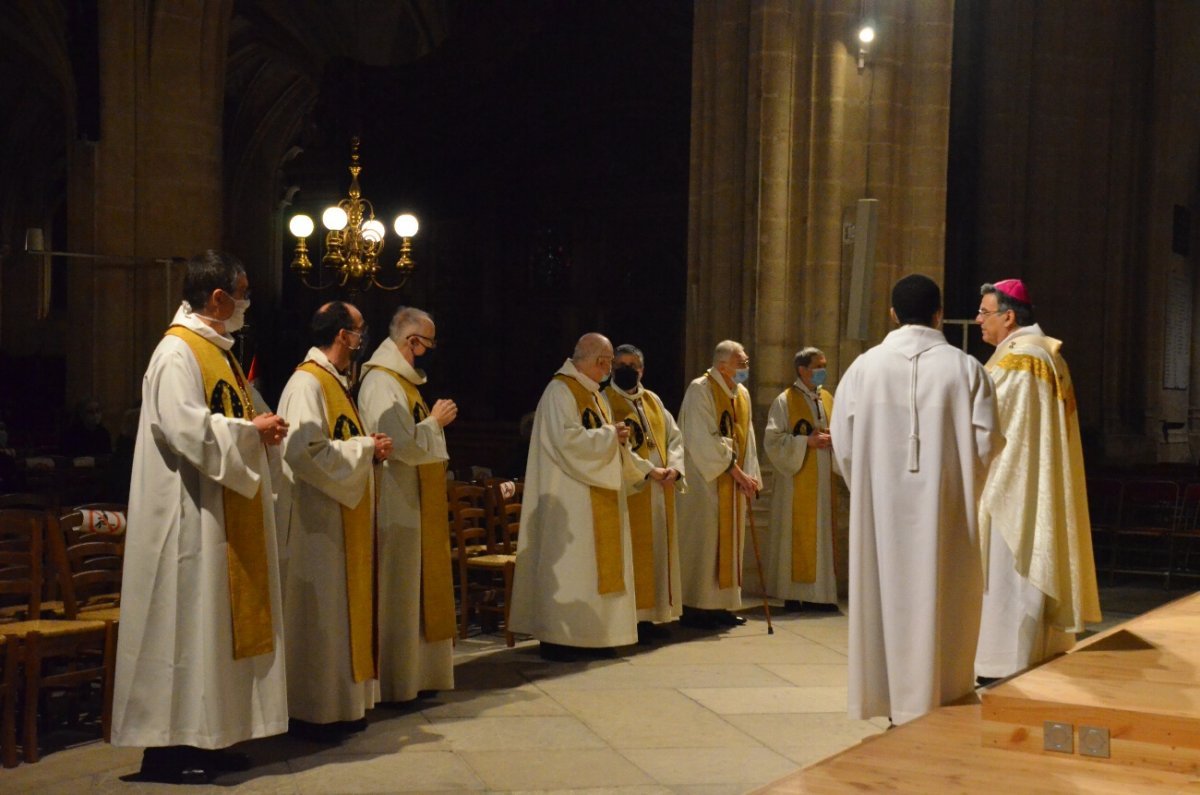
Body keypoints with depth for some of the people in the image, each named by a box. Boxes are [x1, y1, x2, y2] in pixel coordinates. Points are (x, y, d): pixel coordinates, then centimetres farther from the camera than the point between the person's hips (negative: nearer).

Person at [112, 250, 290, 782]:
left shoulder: (214, 350, 16)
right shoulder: (178, 352, -14)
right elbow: (186, 429, -24)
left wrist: (257, 429, 5)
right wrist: (252, 430, -16)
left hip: (226, 514, 10)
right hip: (190, 514, -10)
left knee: (220, 624, 11)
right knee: (186, 622, -5)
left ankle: (208, 736, 17)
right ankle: (167, 744, 2)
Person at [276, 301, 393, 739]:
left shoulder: (333, 381, 16)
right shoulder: (308, 383, -16)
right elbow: (305, 450, -26)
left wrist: (368, 448, 4)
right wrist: (365, 448, -17)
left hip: (342, 519, 10)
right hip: (317, 521, -10)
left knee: (343, 611, 13)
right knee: (319, 615, -4)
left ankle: (341, 704, 21)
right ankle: (314, 713, 4)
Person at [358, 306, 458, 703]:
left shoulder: (402, 381, 16)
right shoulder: (381, 384, -16)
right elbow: (403, 445, -25)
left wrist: (434, 423, 8)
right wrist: (436, 422, -12)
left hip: (417, 508, 11)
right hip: (397, 509, -11)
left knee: (416, 592, 15)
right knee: (396, 598, -3)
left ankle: (416, 673, 23)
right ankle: (394, 683, 5)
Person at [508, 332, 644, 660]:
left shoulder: (594, 395, 18)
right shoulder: (560, 391, -11)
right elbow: (568, 439, -22)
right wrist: (610, 435, -14)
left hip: (599, 497, 9)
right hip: (571, 498, -9)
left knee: (599, 563, 7)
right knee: (568, 565, -7)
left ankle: (592, 635, 12)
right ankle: (557, 638, -2)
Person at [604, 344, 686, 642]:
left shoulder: (653, 401, 16)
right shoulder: (607, 401, -4)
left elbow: (674, 436, 13)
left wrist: (674, 467, -6)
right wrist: (648, 471, -21)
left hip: (660, 490, 7)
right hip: (629, 490, -6)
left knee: (658, 551, 8)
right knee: (632, 554, -6)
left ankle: (653, 615, 15)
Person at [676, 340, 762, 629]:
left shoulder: (742, 394, 12)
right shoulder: (700, 390, -13)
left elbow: (746, 438, 12)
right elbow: (705, 439, -20)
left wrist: (750, 475, -1)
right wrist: (737, 472, -20)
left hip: (733, 483, 8)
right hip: (705, 481, -8)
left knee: (729, 541, 9)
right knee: (703, 541, -5)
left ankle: (722, 605, 16)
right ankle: (695, 608, 1)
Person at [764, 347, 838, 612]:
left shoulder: (827, 398, 13)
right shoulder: (785, 401, -5)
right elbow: (773, 439, -11)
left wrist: (834, 440, -5)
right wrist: (807, 441, -18)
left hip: (822, 480, 6)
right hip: (797, 480, -6)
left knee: (820, 535, 5)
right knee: (796, 535, -4)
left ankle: (818, 594, 9)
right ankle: (794, 595, 1)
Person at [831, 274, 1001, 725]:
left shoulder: (865, 367, -2)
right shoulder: (965, 369, -4)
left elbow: (842, 443, 0)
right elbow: (987, 443, -4)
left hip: (881, 511, 1)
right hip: (944, 509, -1)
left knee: (888, 594, 9)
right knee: (940, 601, 6)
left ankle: (892, 703, 16)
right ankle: (937, 701, 11)